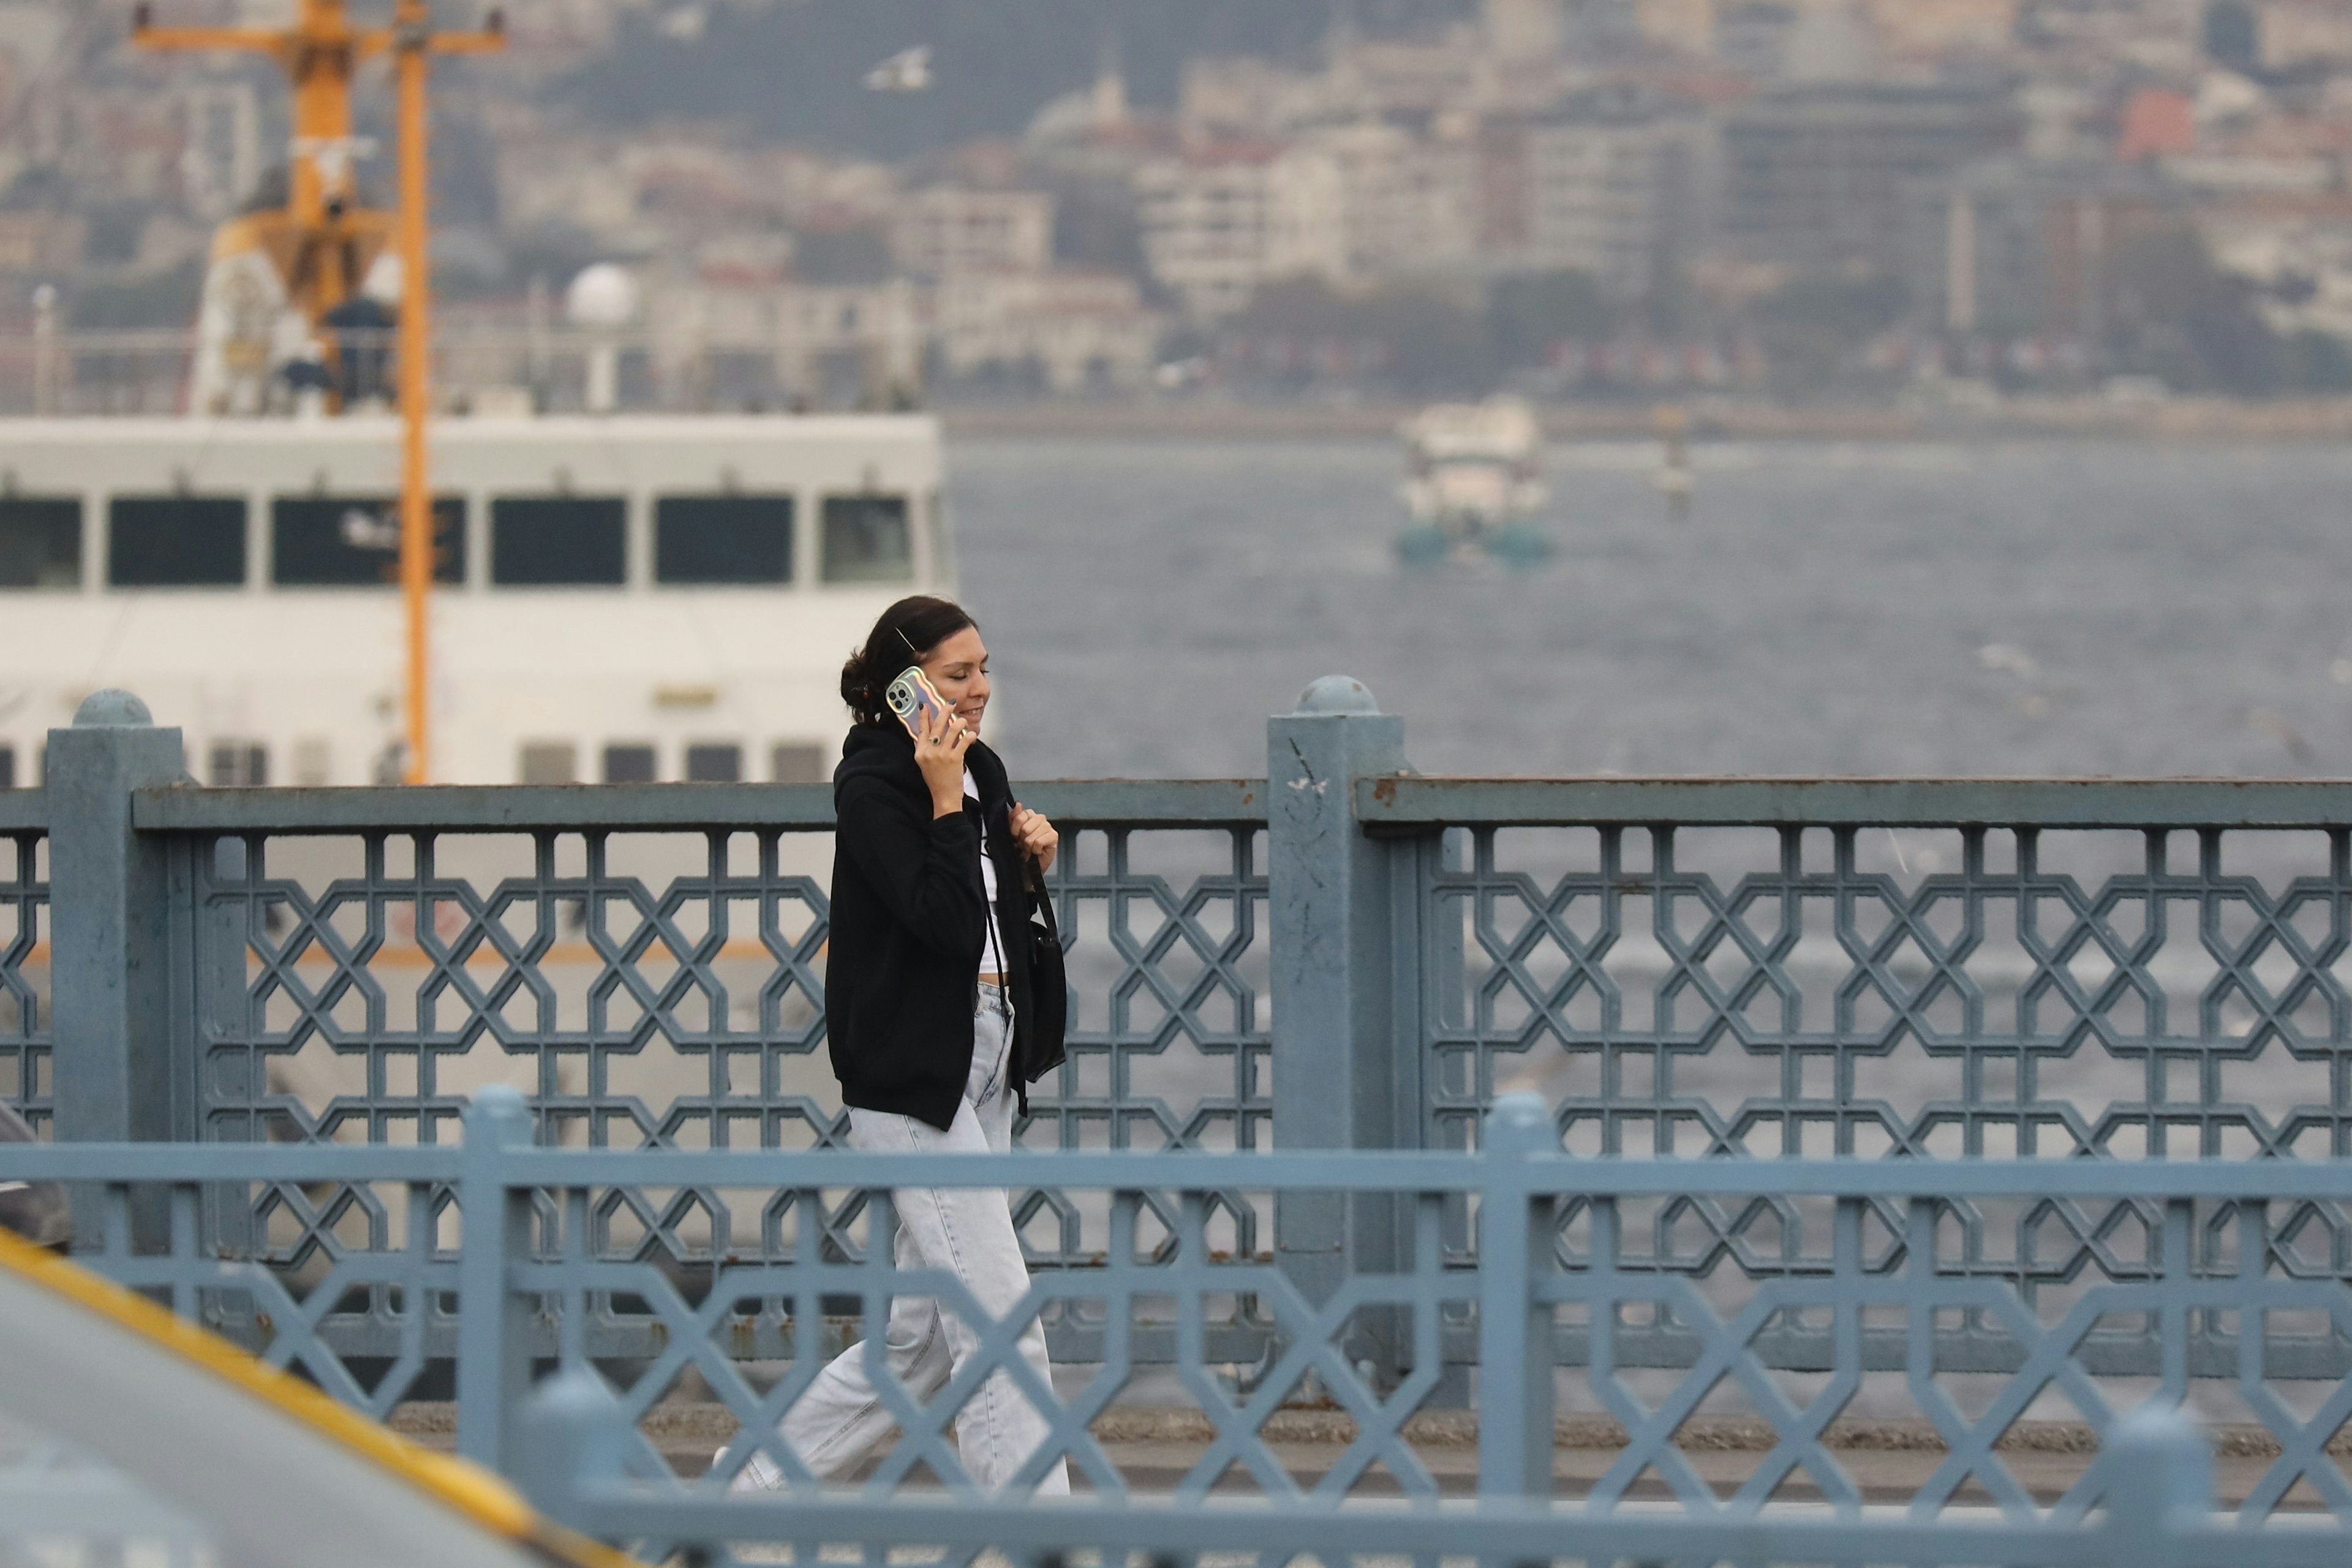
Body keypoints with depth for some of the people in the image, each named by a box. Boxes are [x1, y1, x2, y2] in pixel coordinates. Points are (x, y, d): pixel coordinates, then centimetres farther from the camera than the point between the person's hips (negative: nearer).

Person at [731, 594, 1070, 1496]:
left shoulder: (982, 772, 12)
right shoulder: (871, 787, -13)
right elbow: (948, 923, -23)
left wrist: (1031, 857, 4)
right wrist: (945, 802, -23)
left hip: (982, 1069, 9)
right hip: (911, 1081, -9)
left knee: (923, 1335, 12)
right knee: (1000, 1321, -11)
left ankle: (760, 1482, 24)